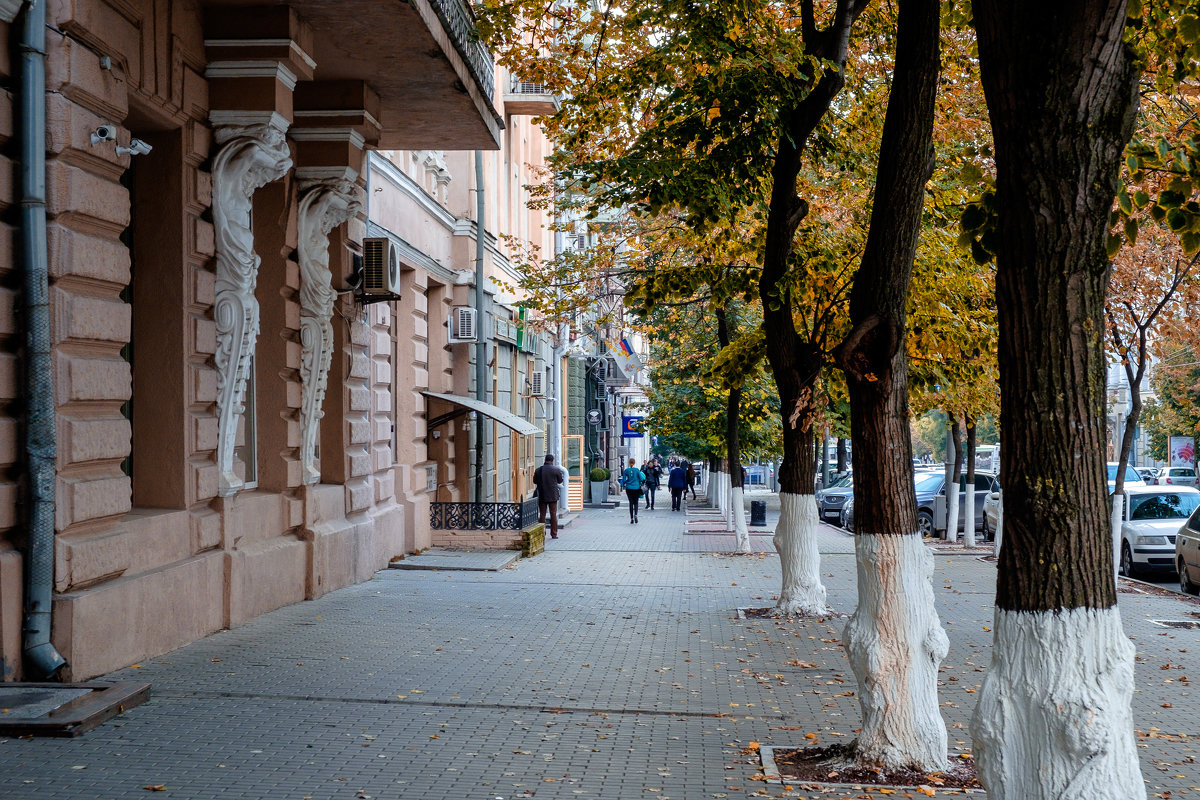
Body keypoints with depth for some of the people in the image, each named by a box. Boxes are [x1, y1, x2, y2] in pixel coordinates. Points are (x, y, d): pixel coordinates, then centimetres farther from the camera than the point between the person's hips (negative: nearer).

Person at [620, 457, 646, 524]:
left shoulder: (626, 470, -3)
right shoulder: (637, 470, -5)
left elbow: (624, 479, -2)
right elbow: (641, 479, -6)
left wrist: (623, 486, 13)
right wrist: (642, 484, 13)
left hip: (629, 488, 1)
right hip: (636, 488, -1)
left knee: (631, 503, 8)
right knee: (636, 503, 8)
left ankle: (632, 518, 4)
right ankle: (635, 514, -17)